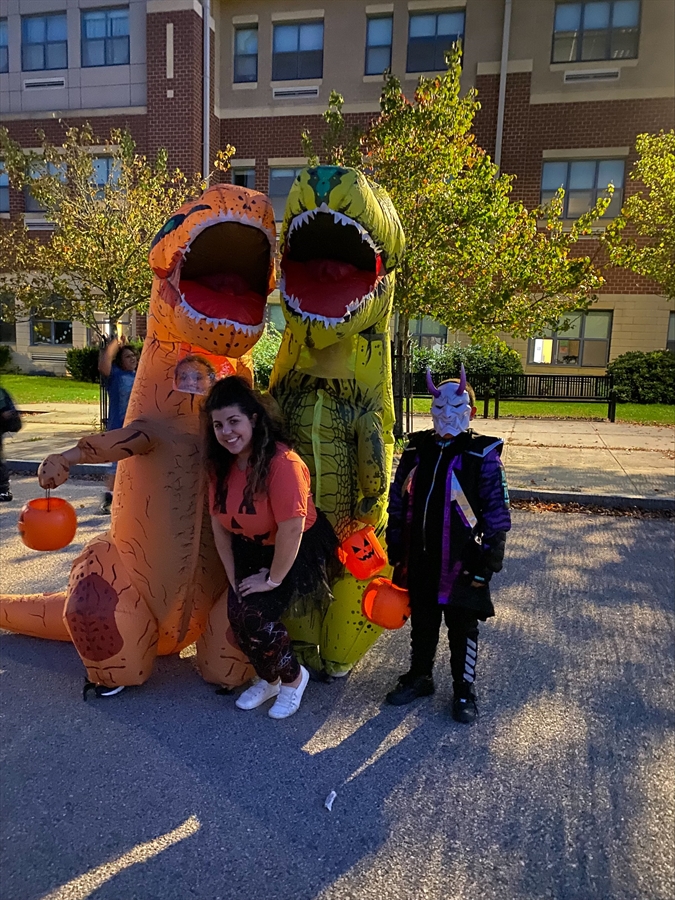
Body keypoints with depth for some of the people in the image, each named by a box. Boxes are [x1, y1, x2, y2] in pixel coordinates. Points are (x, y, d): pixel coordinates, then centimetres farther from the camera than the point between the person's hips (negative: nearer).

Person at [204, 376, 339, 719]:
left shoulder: (282, 462, -29)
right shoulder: (220, 464, -6)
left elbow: (291, 529, -28)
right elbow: (220, 524, -1)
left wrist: (273, 580, -18)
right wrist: (234, 579, -1)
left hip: (301, 550, -6)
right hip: (254, 549, 6)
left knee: (253, 614, -16)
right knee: (237, 610, -6)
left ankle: (293, 677, 14)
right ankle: (269, 678, 24)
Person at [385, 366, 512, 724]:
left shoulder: (482, 456, -10)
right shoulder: (416, 451, 3)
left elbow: (497, 517, -9)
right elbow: (397, 505, 9)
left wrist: (486, 565, -11)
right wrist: (396, 553, 8)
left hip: (461, 566, -4)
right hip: (419, 563, 4)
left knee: (463, 630, 14)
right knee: (421, 625, 20)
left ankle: (464, 690, 34)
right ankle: (419, 677, 42)